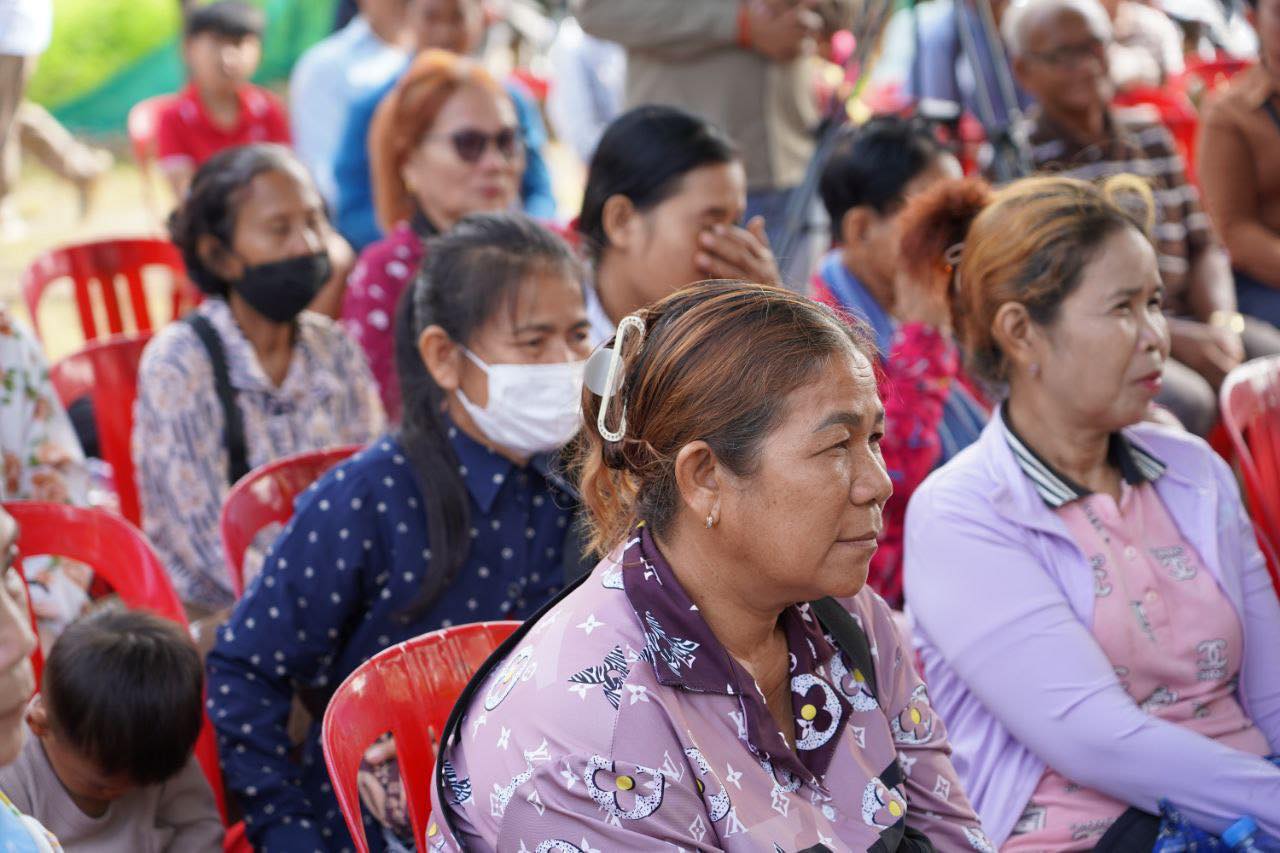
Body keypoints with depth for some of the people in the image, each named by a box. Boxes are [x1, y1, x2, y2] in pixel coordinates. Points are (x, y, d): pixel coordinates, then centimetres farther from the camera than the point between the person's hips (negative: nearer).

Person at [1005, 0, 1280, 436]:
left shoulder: (1152, 139, 16)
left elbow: (1203, 248, 16)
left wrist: (1222, 324, -7)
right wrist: (1176, 339, -17)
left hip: (1184, 321, 6)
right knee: (1189, 401, -31)